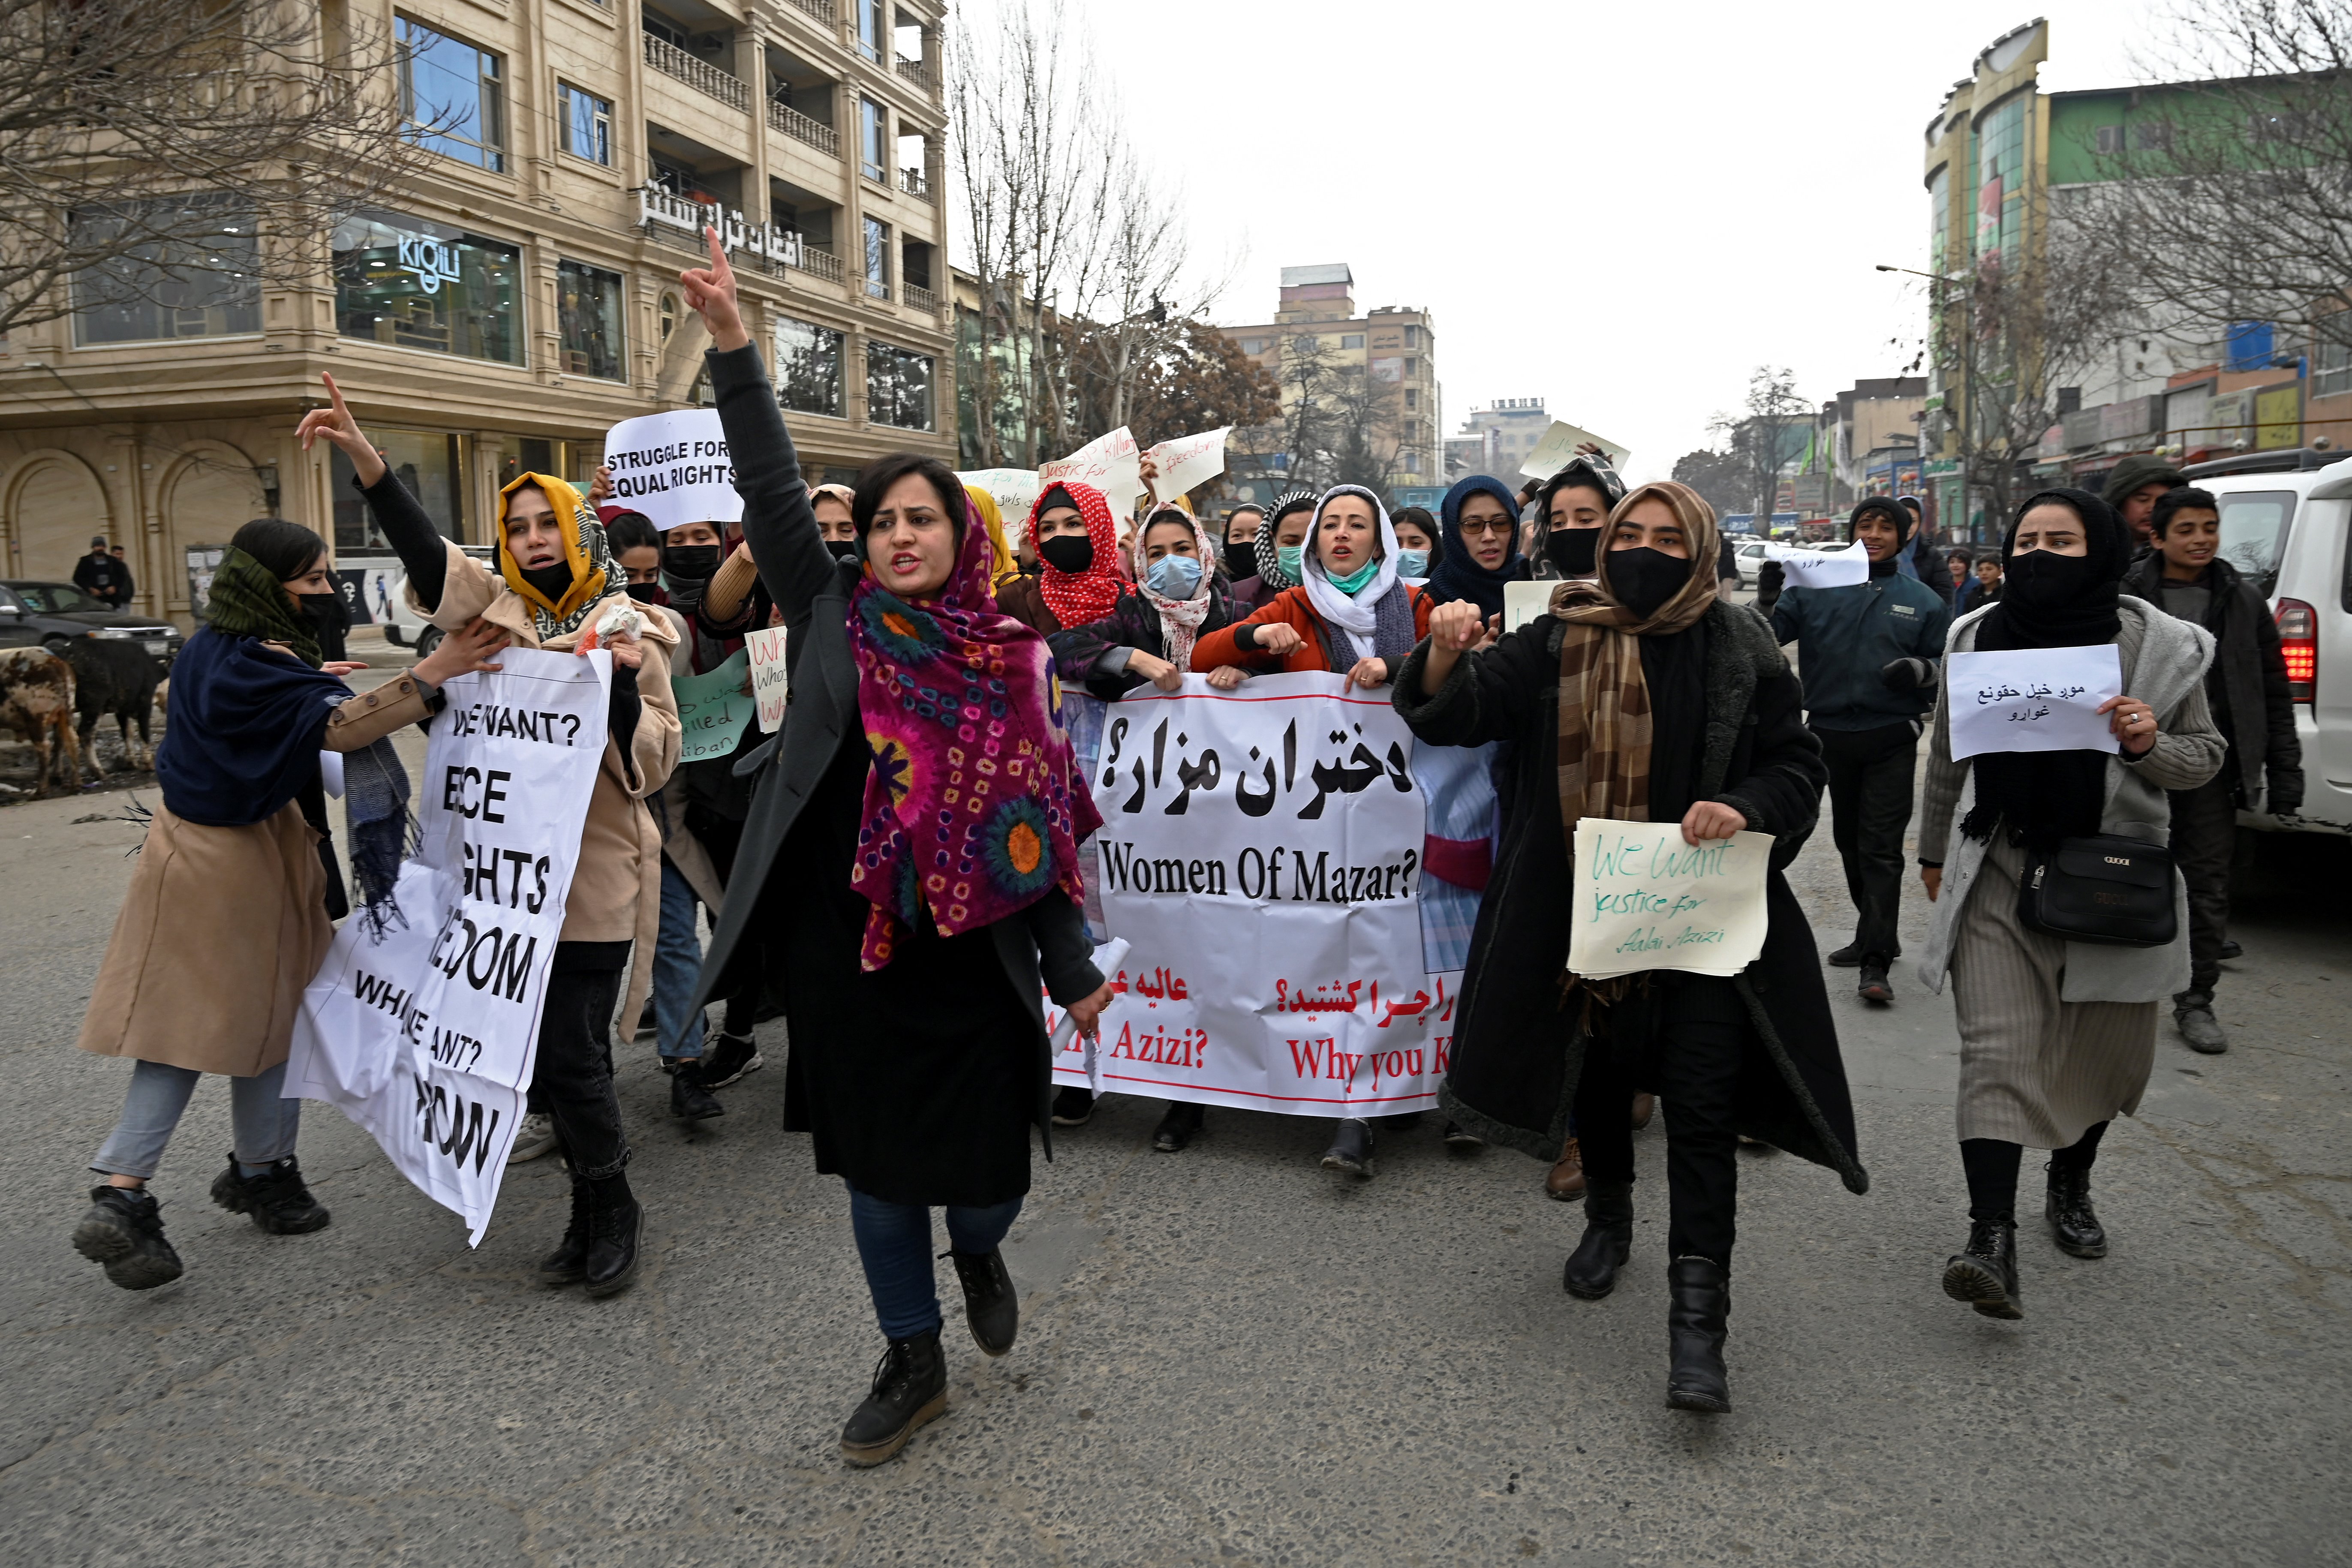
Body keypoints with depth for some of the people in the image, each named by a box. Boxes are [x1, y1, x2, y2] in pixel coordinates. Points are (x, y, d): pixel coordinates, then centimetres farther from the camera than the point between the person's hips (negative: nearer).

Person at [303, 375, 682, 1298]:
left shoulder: (630, 633, 0)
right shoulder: (496, 611, 8)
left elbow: (653, 765, -5)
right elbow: (423, 548, -8)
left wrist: (624, 687, -21)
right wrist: (361, 455, -20)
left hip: (596, 879, -4)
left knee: (570, 1056, -6)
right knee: (546, 1055, 11)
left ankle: (611, 1210, 18)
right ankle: (596, 1213, 28)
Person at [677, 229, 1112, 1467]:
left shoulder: (1012, 664, 1)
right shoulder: (832, 622, 3)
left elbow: (1040, 829, 2)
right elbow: (771, 493, -6)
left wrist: (1074, 970, 1)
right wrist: (732, 344, -14)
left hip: (970, 959, -1)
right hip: (845, 950, 1)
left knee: (984, 1166, 5)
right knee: (874, 1166, 13)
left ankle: (978, 1251, 43)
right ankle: (913, 1359, 34)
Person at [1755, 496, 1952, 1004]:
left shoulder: (1922, 601, 5)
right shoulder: (1816, 589, 4)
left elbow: (1945, 664, 9)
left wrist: (1920, 670, -13)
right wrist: (1766, 601, -21)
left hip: (1892, 740, -2)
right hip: (1830, 734, 3)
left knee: (1881, 848, -7)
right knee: (1849, 841, 13)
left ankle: (1875, 962, -7)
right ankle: (1878, 936, 30)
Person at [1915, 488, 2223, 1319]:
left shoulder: (2161, 646, -2)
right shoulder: (1976, 637, 2)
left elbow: (2206, 754, 6)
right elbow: (1947, 757, 13)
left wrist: (2151, 745, -16)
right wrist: (1934, 851, 19)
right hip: (1998, 872, 0)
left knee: (2103, 1049, 13)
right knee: (1997, 1051, -10)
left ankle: (2070, 1188, 39)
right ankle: (1991, 1239, -11)